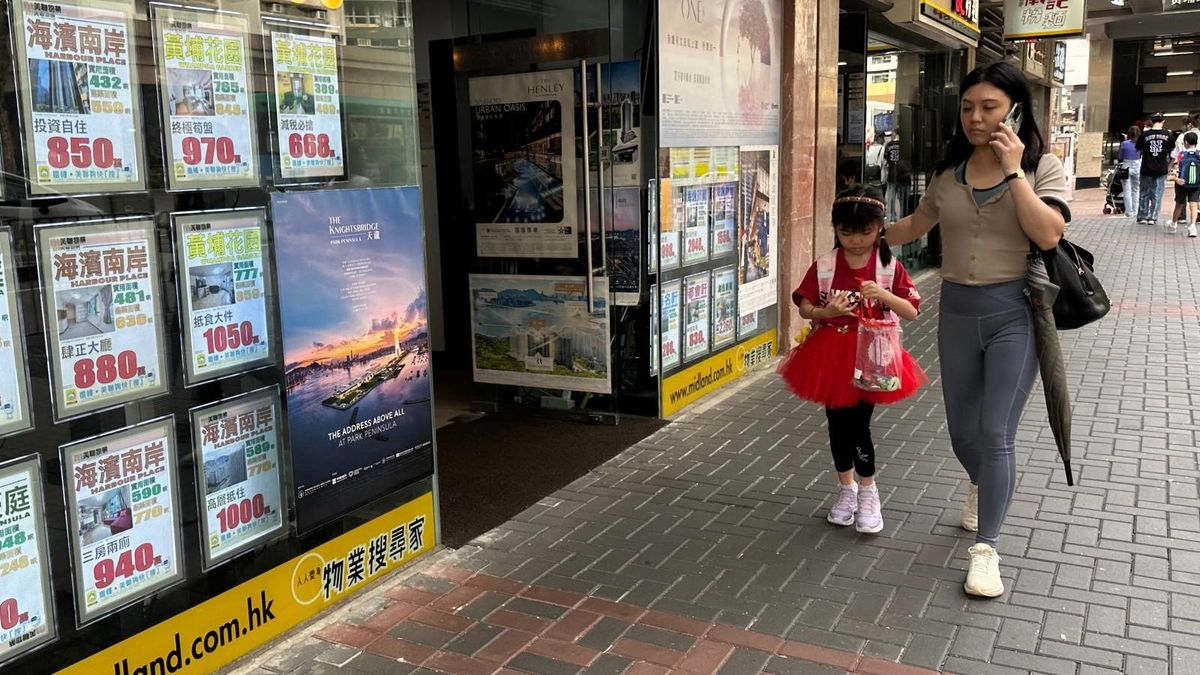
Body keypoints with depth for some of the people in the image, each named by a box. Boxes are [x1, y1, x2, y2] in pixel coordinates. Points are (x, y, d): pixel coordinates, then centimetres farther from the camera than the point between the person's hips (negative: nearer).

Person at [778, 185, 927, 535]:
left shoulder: (890, 267, -4)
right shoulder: (824, 266, -2)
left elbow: (911, 312, -6)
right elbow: (805, 308, 2)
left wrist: (884, 295, -23)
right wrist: (826, 312, -19)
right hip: (831, 355, 2)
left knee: (858, 424, -5)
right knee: (837, 423, 11)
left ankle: (867, 491, 16)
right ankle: (847, 488, 30)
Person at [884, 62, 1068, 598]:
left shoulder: (1042, 166, -4)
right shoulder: (949, 172, 6)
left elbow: (1048, 235, -20)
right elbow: (916, 225, 22)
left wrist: (1013, 171, -20)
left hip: (1014, 312, -4)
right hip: (957, 309, 4)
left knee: (996, 434, -8)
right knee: (962, 429, 14)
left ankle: (985, 548, 4)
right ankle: (980, 484, 48)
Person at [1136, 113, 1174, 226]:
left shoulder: (1145, 134, -8)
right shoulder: (1167, 134, -3)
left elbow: (1138, 149, 4)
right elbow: (1171, 153, 5)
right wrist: (1169, 165, 18)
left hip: (1147, 169, 0)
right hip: (1161, 170, 1)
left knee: (1144, 194, 12)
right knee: (1157, 194, 8)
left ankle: (1142, 217, 16)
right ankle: (1153, 218, 7)